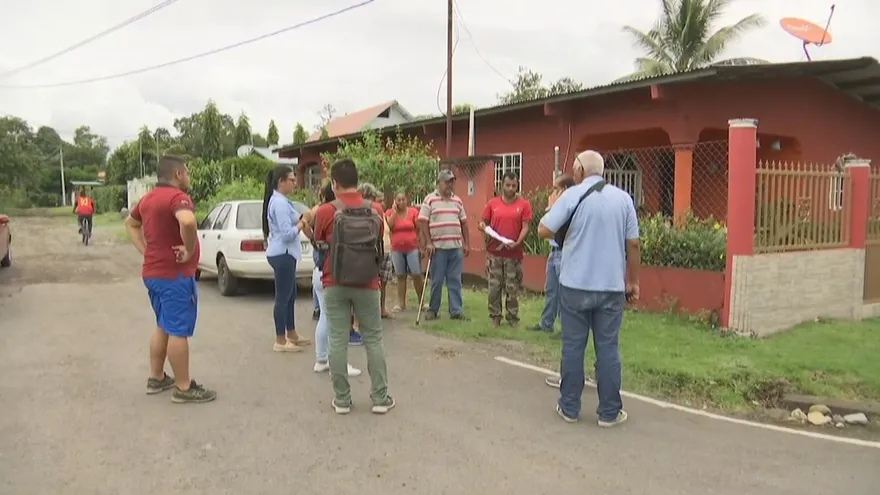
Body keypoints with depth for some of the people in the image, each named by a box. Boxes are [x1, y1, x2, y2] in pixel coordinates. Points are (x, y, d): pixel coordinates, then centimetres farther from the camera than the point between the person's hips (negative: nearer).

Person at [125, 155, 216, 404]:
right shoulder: (177, 196, -18)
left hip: (153, 272, 10)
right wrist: (189, 250, -24)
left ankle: (156, 378, 29)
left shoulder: (148, 198, 12)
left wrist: (144, 250, 15)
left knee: (163, 327, 20)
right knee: (178, 331, -3)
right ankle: (184, 388, 5)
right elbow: (188, 222, -39)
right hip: (175, 275, -9)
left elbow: (130, 223, 27)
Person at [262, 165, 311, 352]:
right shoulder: (280, 203, -18)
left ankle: (291, 335, 27)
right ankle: (280, 341, 5)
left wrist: (301, 219, 2)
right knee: (283, 298, -3)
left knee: (290, 296, 17)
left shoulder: (280, 200, 15)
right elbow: (287, 233, -22)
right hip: (282, 254, -11)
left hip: (284, 254, 11)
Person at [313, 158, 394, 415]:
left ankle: (342, 399, 14)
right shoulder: (375, 211, -3)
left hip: (335, 285, -1)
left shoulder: (325, 212, -9)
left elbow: (319, 243, 5)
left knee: (338, 341, 7)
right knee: (373, 340, 10)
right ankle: (380, 397, 14)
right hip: (367, 285, 1)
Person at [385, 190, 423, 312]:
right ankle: (401, 304, 14)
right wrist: (394, 210, -11)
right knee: (400, 276, 8)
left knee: (417, 275, -3)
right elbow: (389, 225, -15)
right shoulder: (390, 212, 2)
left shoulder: (413, 211, -2)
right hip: (397, 250, 2)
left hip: (412, 248, -2)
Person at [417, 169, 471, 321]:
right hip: (438, 247, -4)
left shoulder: (457, 201, 13)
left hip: (456, 247, 4)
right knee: (437, 281, 3)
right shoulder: (430, 199, -2)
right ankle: (433, 309, 17)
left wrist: (467, 243, 12)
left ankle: (456, 310, 10)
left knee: (455, 280, 5)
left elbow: (464, 223, 16)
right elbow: (423, 222, -5)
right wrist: (428, 243, -10)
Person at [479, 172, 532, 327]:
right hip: (494, 253, 1)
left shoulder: (524, 204, 1)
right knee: (494, 287, 6)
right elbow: (483, 222, 13)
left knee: (513, 288, 4)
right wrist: (483, 227, -10)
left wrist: (517, 243, -18)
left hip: (514, 254, -1)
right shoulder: (492, 203, 6)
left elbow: (525, 227, -3)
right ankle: (494, 317, 16)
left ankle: (513, 318, 14)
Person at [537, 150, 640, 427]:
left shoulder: (572, 195, -6)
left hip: (575, 285, -2)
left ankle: (569, 407, 16)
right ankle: (609, 412, 13)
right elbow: (633, 244, 3)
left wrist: (553, 205, 10)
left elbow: (544, 231, -9)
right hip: (612, 287, 2)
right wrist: (633, 281, 11)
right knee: (607, 348, 7)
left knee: (573, 346, 7)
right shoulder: (623, 198, 3)